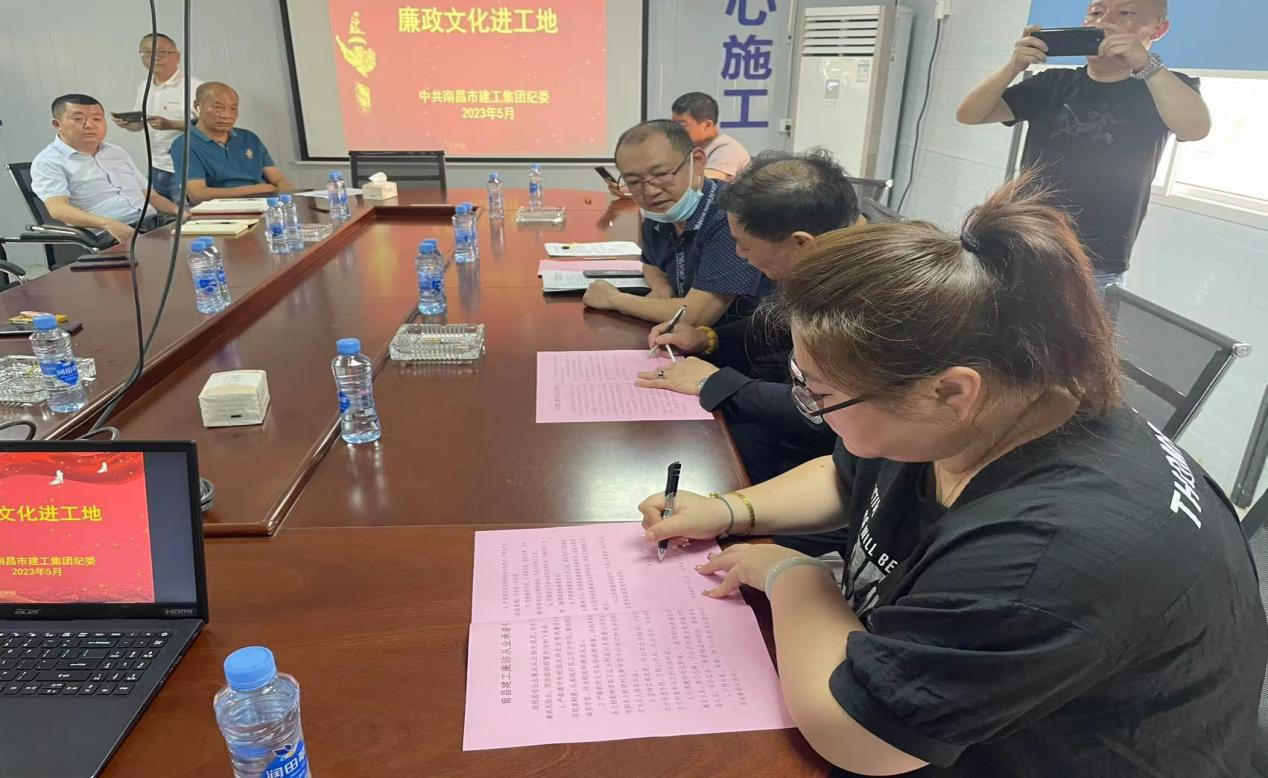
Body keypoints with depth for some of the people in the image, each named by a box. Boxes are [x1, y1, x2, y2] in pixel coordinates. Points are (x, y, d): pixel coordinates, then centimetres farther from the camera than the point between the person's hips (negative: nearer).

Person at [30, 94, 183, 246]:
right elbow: (58, 209, -11)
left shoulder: (117, 153, 24)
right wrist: (108, 223, -30)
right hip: (107, 234, -6)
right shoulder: (48, 162, 4)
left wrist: (178, 211, 1)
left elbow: (151, 196, 24)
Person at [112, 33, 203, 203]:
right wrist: (126, 123, 0)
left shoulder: (193, 87, -10)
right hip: (156, 168, 7)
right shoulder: (143, 87, 14)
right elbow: (140, 123, 22)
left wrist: (170, 125, -25)